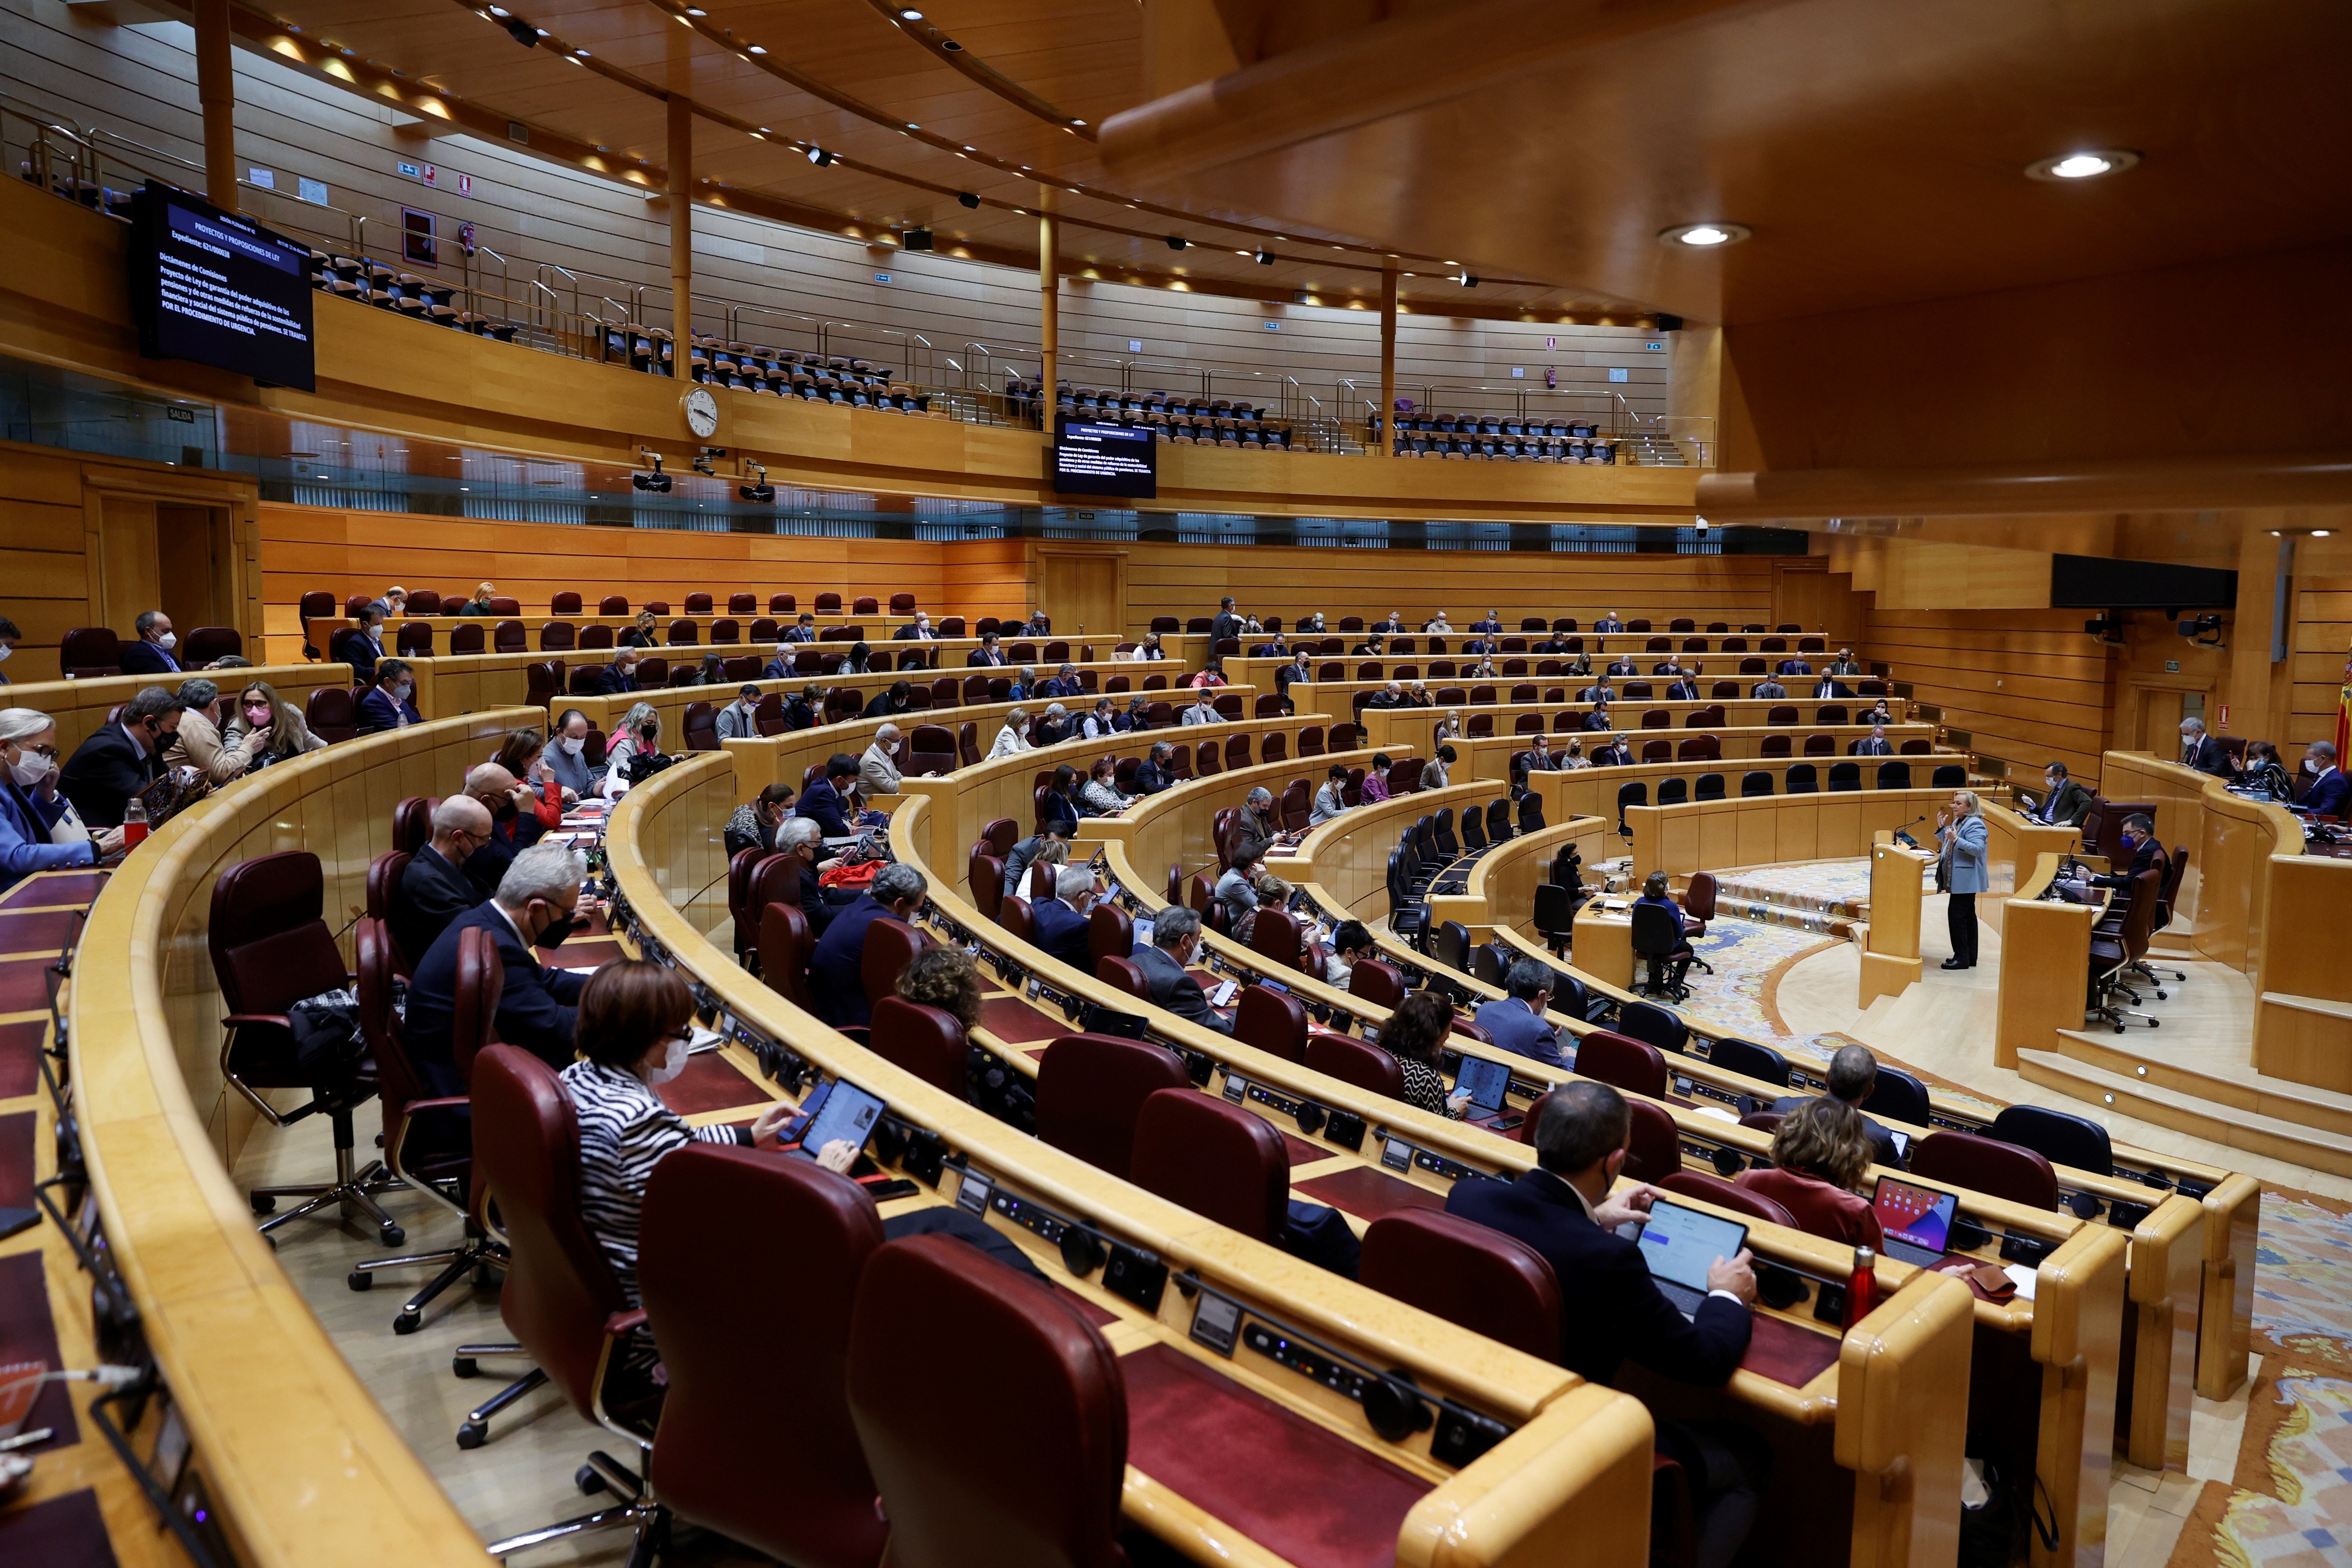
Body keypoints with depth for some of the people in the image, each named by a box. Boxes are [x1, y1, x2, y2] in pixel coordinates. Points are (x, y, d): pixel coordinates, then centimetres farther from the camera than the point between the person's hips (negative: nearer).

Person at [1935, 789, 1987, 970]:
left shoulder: (1975, 824, -14)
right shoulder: (1957, 822, 14)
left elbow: (1978, 849, -24)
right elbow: (1949, 845, 21)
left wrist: (1956, 839, -30)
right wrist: (1941, 828, 11)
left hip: (1966, 879, -10)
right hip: (1959, 879, 10)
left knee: (1957, 914, -11)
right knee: (1967, 916, 14)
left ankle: (1962, 957, -7)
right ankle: (1970, 957, 20)